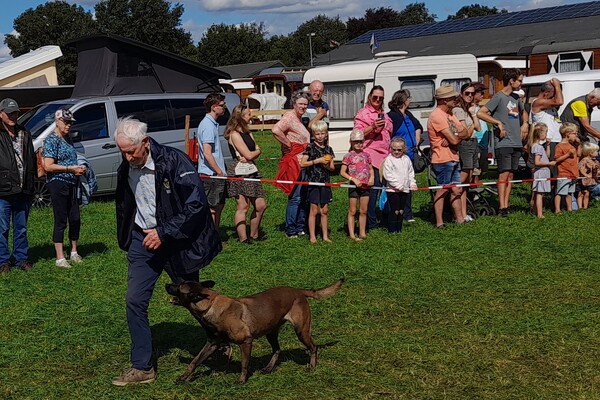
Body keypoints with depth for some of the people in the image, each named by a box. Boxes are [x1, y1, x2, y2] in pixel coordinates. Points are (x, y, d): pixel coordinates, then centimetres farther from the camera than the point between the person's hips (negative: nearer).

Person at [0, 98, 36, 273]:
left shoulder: (25, 135, 13)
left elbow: (32, 162, 18)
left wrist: (30, 185, 12)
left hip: (23, 191, 5)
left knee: (21, 228, 13)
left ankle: (21, 258, 21)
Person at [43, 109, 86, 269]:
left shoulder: (68, 139, 15)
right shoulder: (52, 140, -9)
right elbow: (48, 166, -16)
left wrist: (79, 169, 6)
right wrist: (71, 168, -17)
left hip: (72, 184, 8)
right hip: (58, 183, -8)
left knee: (75, 219, 11)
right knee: (61, 221, -4)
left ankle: (74, 252, 25)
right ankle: (60, 258, 2)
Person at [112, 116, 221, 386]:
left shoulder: (174, 161, -20)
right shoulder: (125, 169, -1)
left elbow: (196, 205, -22)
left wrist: (163, 233, -22)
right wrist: (126, 240, 13)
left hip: (175, 240, -5)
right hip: (143, 240, 5)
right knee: (135, 301, -3)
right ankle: (142, 368, 7)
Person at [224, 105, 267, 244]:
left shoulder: (247, 133, 19)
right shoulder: (235, 134, -10)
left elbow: (257, 150, 10)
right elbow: (248, 155, -14)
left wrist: (251, 155, -11)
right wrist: (256, 152, 7)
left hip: (251, 172, 9)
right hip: (239, 173, -9)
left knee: (261, 205, 8)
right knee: (243, 206, -7)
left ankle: (254, 234, 22)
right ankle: (243, 238, -3)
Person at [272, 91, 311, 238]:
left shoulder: (300, 119, 18)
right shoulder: (289, 117, -12)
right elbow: (276, 130, -30)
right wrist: (289, 145, -21)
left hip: (304, 163, 10)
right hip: (295, 163, -10)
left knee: (303, 197, 13)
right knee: (295, 197, -8)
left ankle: (301, 228, 21)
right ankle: (291, 230, -2)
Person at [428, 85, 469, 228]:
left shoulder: (449, 114, 15)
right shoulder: (437, 116, -17)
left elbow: (466, 133, 10)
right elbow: (454, 140, -21)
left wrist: (455, 136, -10)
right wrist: (459, 136, 2)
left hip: (453, 159, 9)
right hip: (443, 160, -9)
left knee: (456, 189, 13)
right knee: (443, 190, -6)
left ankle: (459, 219, 20)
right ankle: (439, 223, -2)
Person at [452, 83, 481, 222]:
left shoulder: (470, 108, 19)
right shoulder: (458, 110, -9)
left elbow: (478, 128, 11)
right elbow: (467, 132, -12)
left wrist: (473, 113, 4)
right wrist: (472, 125, 5)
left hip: (474, 144, 9)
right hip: (465, 145, -9)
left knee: (467, 181, 7)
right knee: (462, 180, -11)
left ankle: (463, 213, 9)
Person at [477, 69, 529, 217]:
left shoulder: (515, 98, 16)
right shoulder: (499, 97, -7)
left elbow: (523, 111, 37)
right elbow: (480, 113, -16)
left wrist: (525, 124, 18)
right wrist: (498, 123, -17)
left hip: (516, 143, 8)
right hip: (503, 143, -8)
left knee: (511, 175, 7)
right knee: (504, 174, -12)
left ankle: (506, 205, 10)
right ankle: (502, 207, -13)